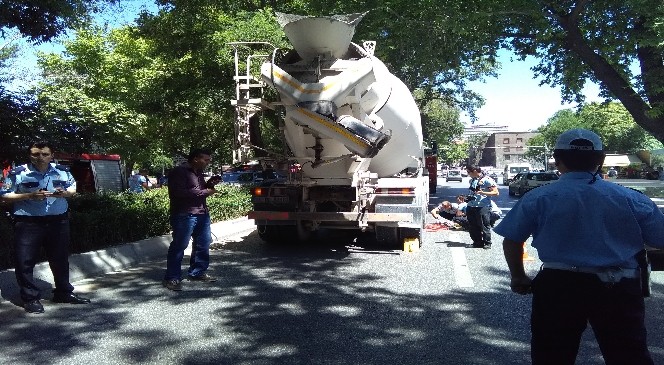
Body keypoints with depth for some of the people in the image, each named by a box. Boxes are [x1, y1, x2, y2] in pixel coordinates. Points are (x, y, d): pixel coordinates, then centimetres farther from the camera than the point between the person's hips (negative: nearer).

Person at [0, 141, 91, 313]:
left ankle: (64, 292, 29)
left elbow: (73, 188, 16)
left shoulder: (62, 171, 4)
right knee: (25, 262, -1)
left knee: (60, 259, 14)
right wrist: (29, 196, -18)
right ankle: (31, 298, 12)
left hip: (58, 221, 3)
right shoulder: (17, 173, -6)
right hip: (28, 223, -3)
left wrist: (64, 193, -8)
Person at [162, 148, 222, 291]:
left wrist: (209, 185, 7)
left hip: (202, 214, 9)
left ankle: (198, 272, 25)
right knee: (179, 246, -4)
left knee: (203, 244, 11)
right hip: (184, 215, -9)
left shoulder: (199, 173, 17)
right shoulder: (178, 172, -11)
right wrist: (204, 191, -18)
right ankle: (172, 278, 4)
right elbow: (180, 192, -22)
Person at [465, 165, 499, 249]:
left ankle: (487, 243, 11)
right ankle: (477, 242, 23)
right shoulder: (472, 180, 17)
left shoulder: (487, 180, -6)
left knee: (484, 226, -3)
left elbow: (496, 193, -9)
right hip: (471, 206, 7)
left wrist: (483, 193, -19)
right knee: (472, 227, 9)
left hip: (483, 207, -7)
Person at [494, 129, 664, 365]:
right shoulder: (632, 199, 1)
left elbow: (512, 241, 1)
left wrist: (518, 278, 14)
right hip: (620, 289, 1)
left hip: (558, 285, 0)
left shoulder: (538, 198, -2)